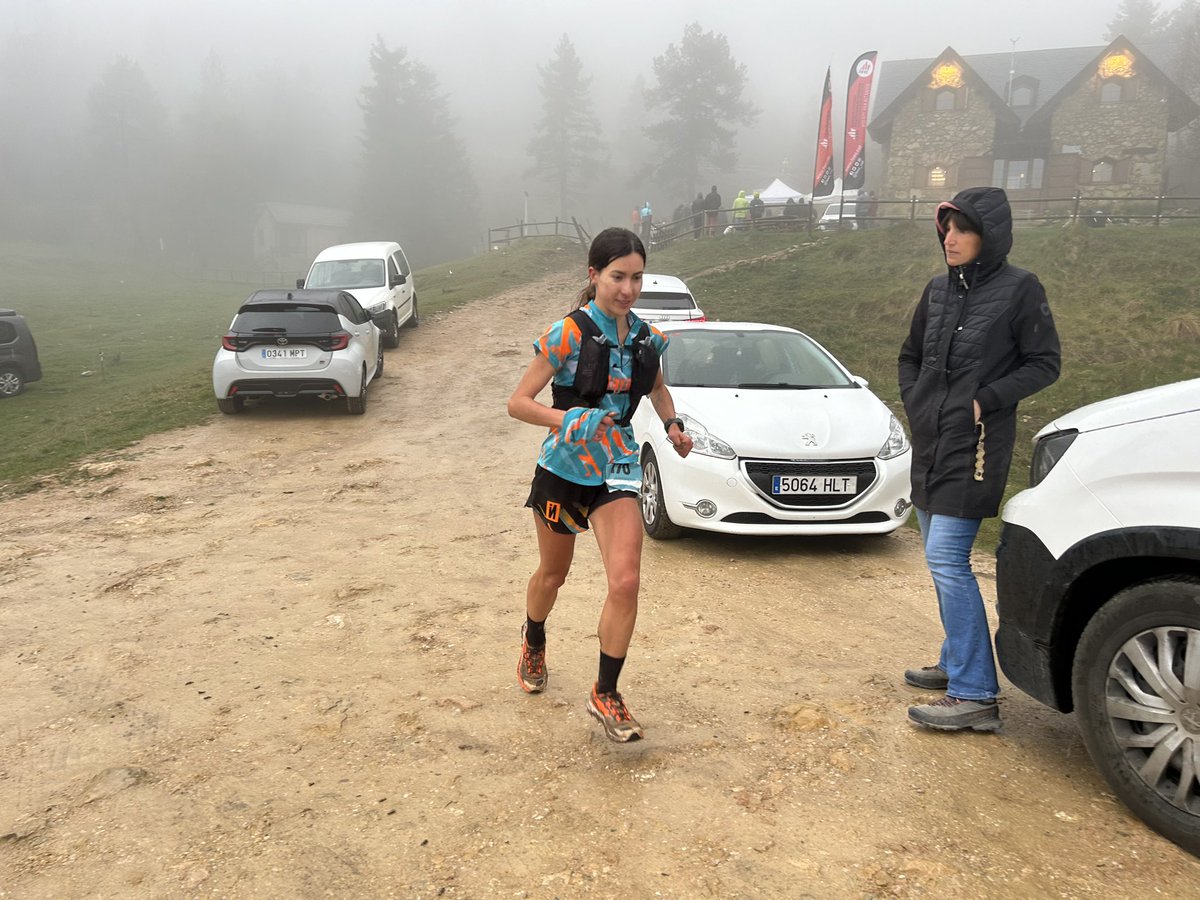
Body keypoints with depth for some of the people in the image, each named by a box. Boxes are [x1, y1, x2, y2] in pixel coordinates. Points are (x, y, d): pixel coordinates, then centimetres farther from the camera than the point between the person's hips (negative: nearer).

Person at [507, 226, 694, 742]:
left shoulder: (646, 338, -2)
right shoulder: (568, 335, -16)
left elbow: (656, 387, 20)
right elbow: (519, 403, -16)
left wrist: (672, 425, 1)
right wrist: (568, 420, -33)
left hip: (618, 468, 3)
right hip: (564, 466, -2)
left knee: (626, 581, -12)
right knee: (553, 574, 17)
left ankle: (605, 695, 5)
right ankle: (533, 643, 50)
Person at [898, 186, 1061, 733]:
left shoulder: (1019, 290, -6)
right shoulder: (938, 291, 11)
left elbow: (1044, 364, -5)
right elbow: (910, 357, 21)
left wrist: (986, 401, -14)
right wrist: (915, 405, 6)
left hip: (974, 448, -7)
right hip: (929, 445, 7)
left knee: (947, 561, -13)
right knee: (941, 560, 14)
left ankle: (975, 695, -7)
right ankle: (957, 663, 29)